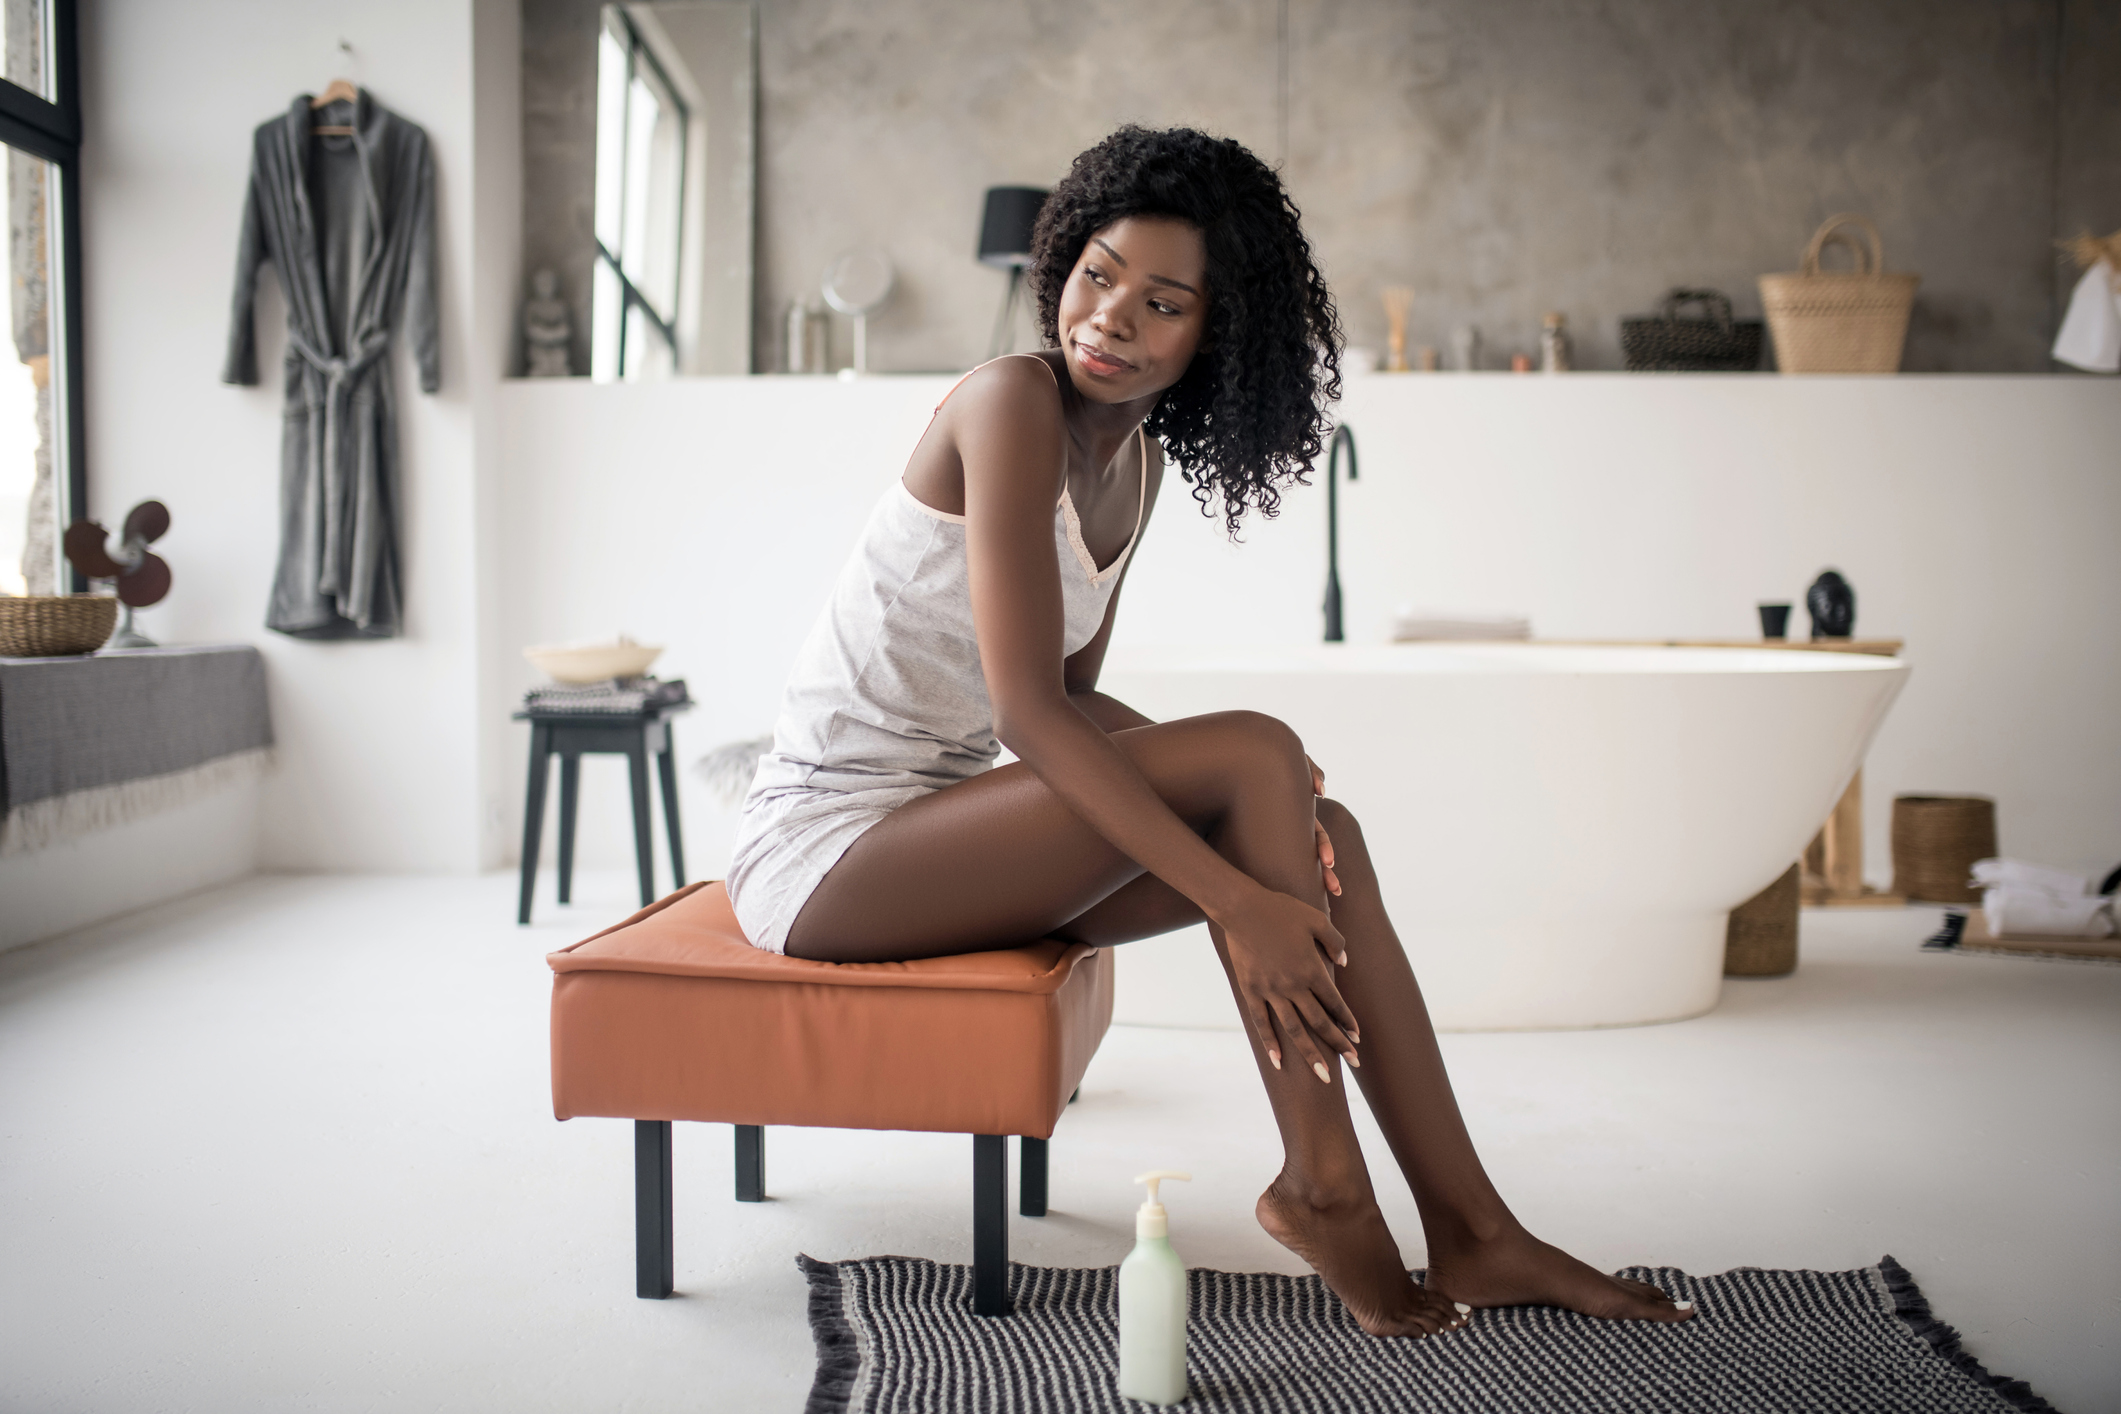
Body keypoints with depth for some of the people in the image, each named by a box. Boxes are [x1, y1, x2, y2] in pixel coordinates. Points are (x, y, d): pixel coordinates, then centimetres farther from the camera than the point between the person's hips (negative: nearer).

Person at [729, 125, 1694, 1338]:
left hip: (930, 826, 8)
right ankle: (1322, 1187, -10)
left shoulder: (1140, 457, 9)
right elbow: (1026, 709, -24)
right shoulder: (1013, 403, -17)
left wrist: (1218, 772, -6)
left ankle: (1471, 1231, 0)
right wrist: (1238, 900, -27)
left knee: (1322, 827, -5)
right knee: (1261, 754, -20)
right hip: (821, 845, -8)